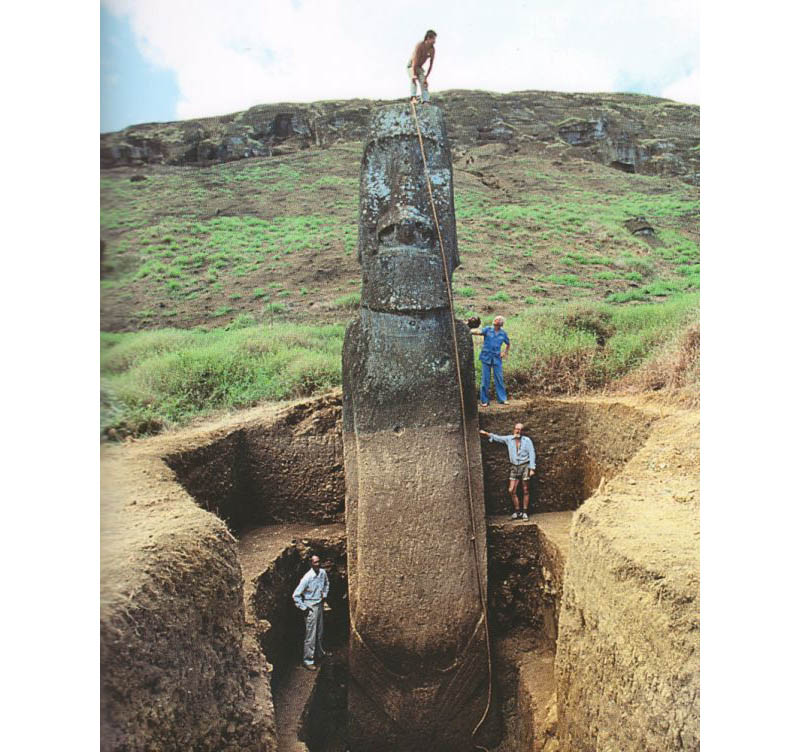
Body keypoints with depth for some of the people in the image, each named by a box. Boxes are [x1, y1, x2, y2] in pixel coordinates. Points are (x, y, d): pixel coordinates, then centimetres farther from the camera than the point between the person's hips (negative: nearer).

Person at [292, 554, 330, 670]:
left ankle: (319, 652, 40)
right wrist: (303, 608, -16)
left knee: (319, 632, 21)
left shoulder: (323, 573, -4)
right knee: (311, 635, -2)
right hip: (311, 607, -7)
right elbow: (296, 595, -20)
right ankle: (307, 660, 9)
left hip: (319, 605, 7)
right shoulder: (307, 577, -24)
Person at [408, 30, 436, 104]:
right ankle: (413, 97, -41)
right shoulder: (419, 45, -25)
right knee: (413, 80, -30)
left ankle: (426, 101, -18)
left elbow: (431, 65, -3)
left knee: (424, 83, -10)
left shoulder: (432, 50, -8)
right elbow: (415, 60, -31)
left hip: (419, 67, 6)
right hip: (411, 66, -5)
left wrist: (426, 77, -8)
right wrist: (414, 74, -36)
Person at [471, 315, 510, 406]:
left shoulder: (503, 333, 7)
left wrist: (505, 352, 9)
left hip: (497, 358, 2)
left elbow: (508, 344, 23)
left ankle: (502, 399, 13)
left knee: (499, 379, 2)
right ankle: (484, 401, 7)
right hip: (486, 357, -1)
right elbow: (479, 332, -19)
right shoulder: (488, 329, 0)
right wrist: (470, 330, -38)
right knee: (485, 379, 0)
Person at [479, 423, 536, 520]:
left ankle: (524, 512, 8)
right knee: (511, 490, -2)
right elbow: (497, 438, 14)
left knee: (525, 490, 0)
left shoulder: (527, 440, -1)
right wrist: (486, 433, 2)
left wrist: (532, 468, -9)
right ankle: (517, 512, 9)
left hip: (525, 466, -3)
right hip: (514, 467, 3)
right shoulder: (509, 439, 7)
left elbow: (532, 454, -3)